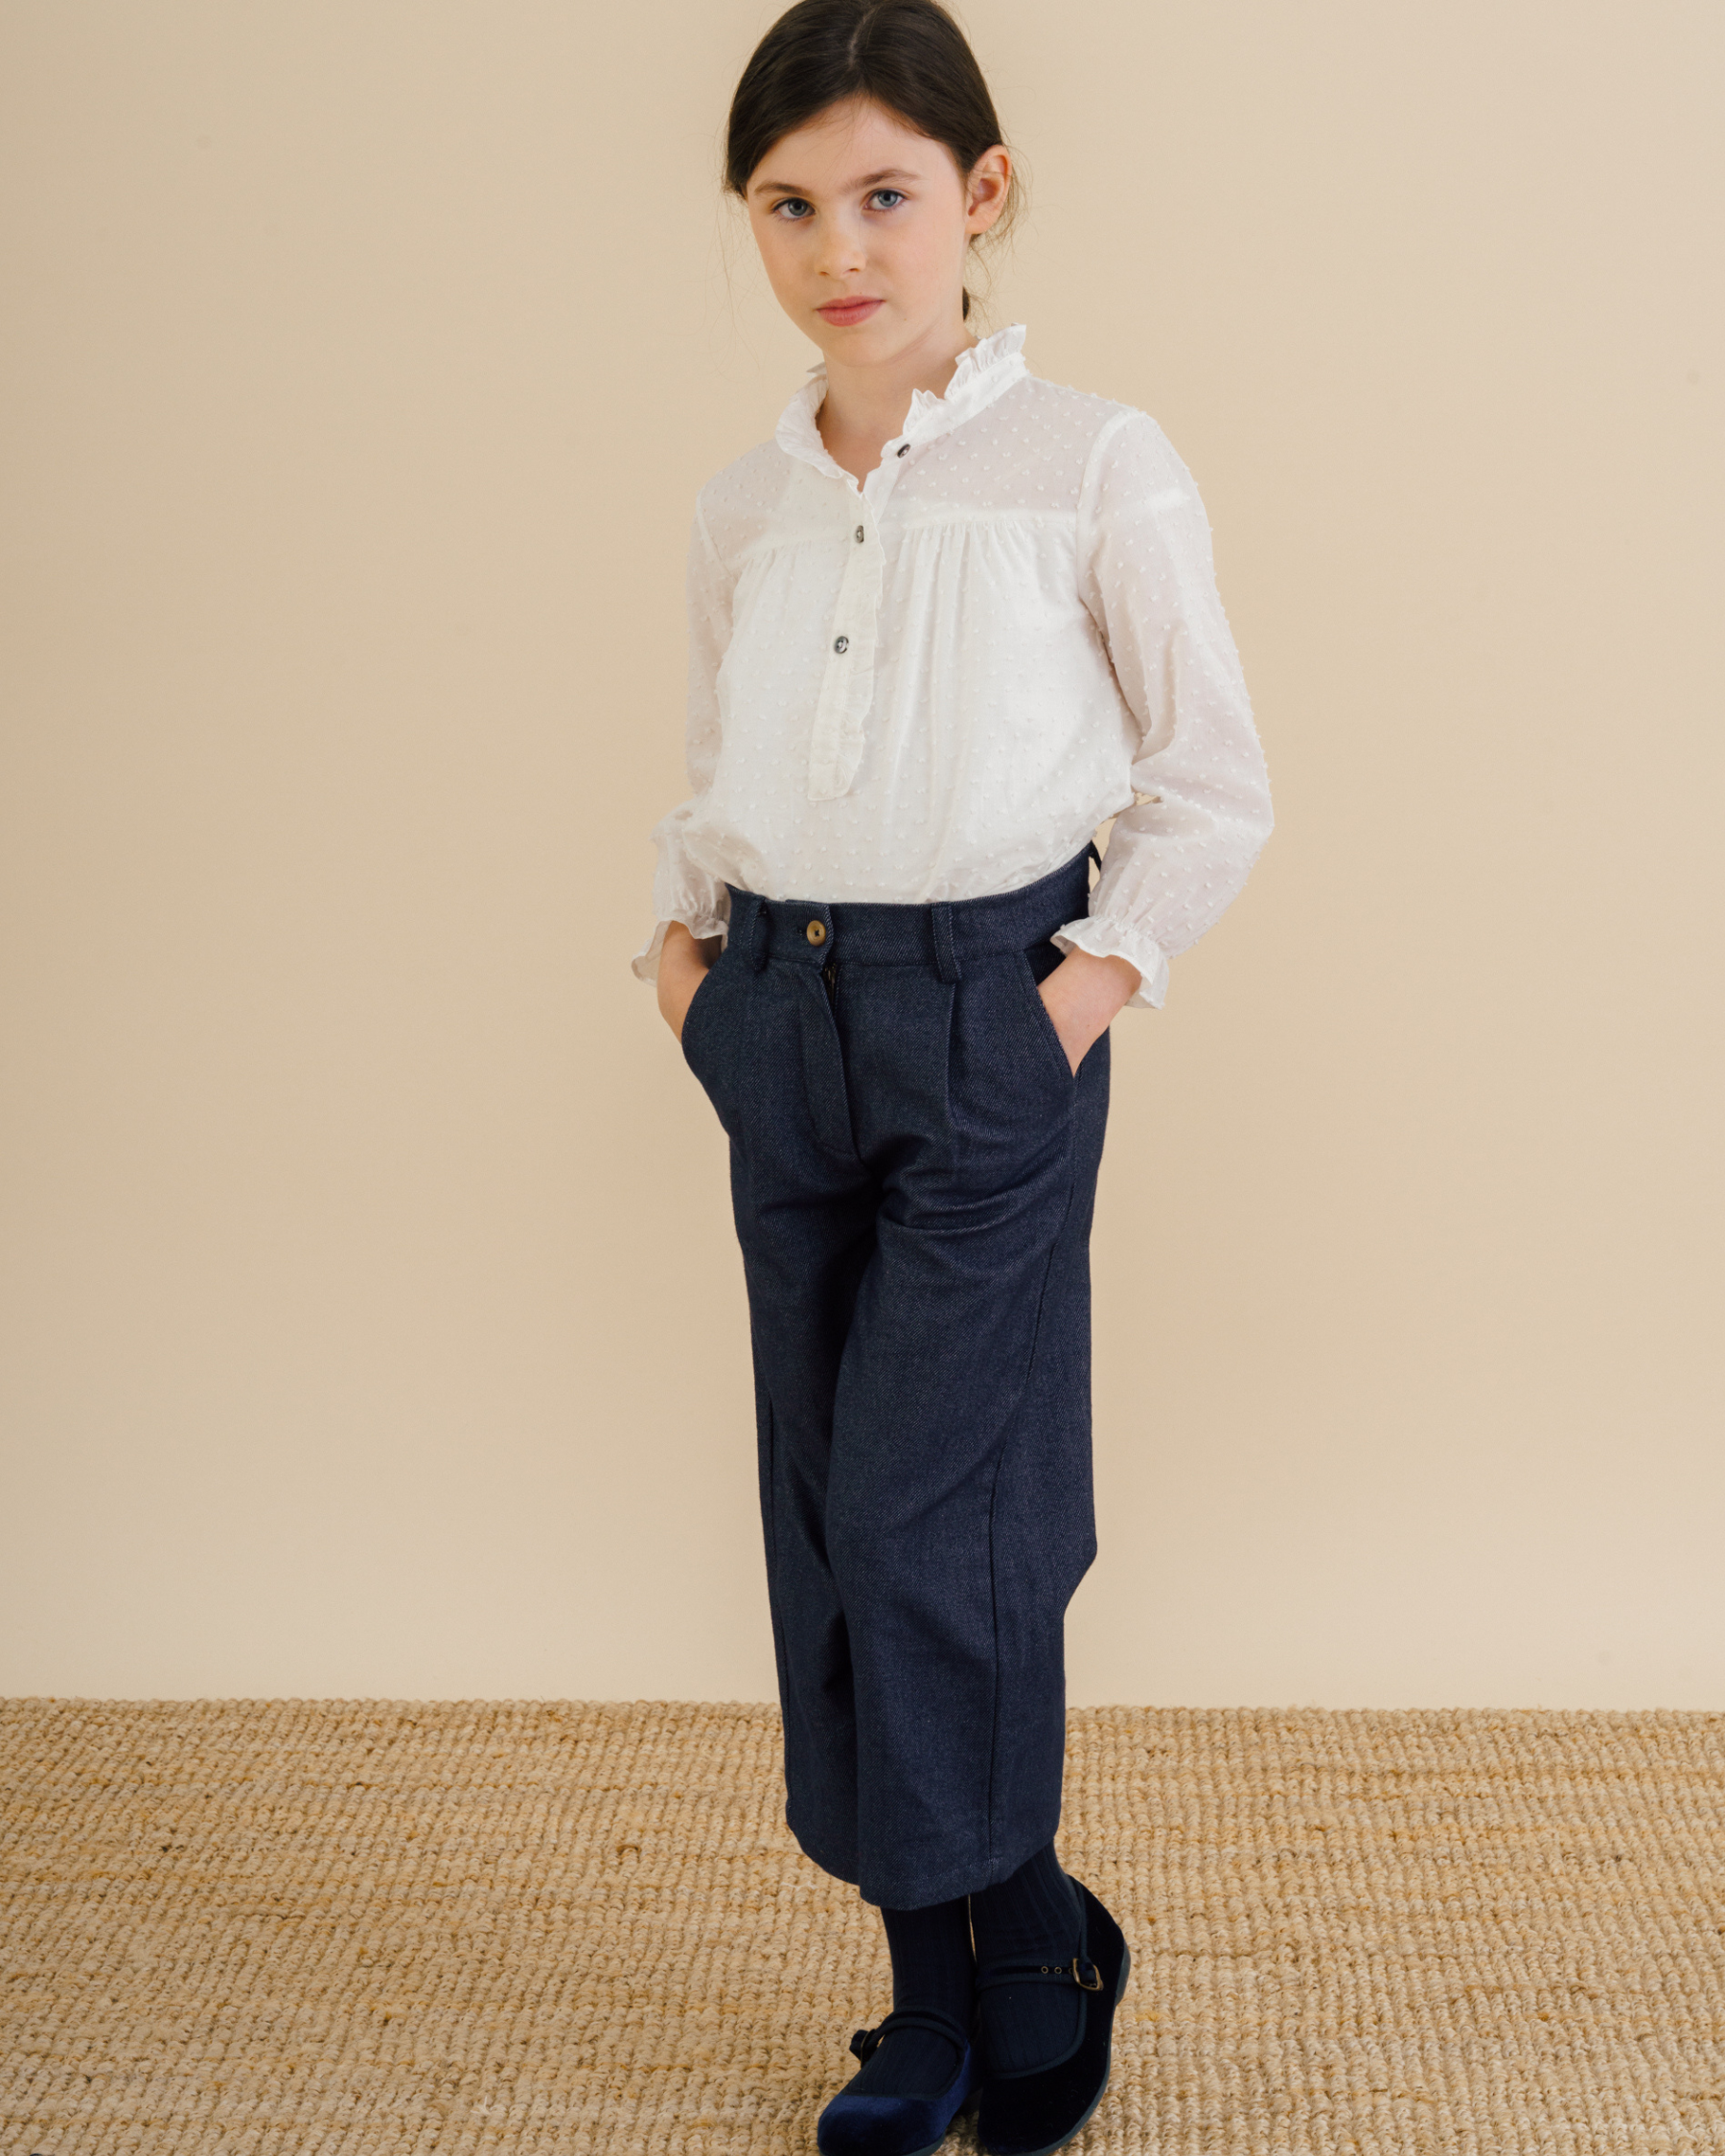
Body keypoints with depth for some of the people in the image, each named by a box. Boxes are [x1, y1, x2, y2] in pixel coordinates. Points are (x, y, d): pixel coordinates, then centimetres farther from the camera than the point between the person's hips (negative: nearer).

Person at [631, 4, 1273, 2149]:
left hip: (989, 1023, -5)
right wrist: (682, 933, 4)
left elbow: (1215, 783, -1)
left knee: (925, 1517, -7)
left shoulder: (1096, 470, -5)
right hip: (781, 1021, 5)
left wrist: (1103, 973, -11)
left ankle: (1026, 1958, 16)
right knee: (825, 1513, 8)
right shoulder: (742, 509, 9)